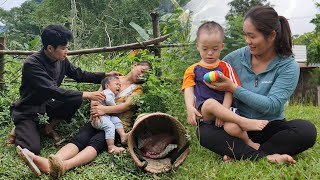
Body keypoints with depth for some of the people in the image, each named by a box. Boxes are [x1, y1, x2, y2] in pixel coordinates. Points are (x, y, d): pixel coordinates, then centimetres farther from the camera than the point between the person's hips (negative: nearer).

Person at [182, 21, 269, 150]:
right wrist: (190, 108, -20)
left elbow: (230, 91, 3)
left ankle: (248, 142, 0)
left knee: (232, 128, -33)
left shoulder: (225, 67, 14)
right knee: (210, 103, -37)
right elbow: (189, 92, 2)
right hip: (203, 112, 0)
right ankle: (244, 122, -28)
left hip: (224, 110, 0)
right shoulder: (192, 70, 15)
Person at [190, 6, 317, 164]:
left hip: (271, 127, -1)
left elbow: (271, 105, -19)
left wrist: (234, 89, -22)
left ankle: (239, 154, -31)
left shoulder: (288, 66, -8)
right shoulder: (237, 57, -1)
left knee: (307, 130, -30)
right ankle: (265, 157, -35)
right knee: (204, 131, -26)